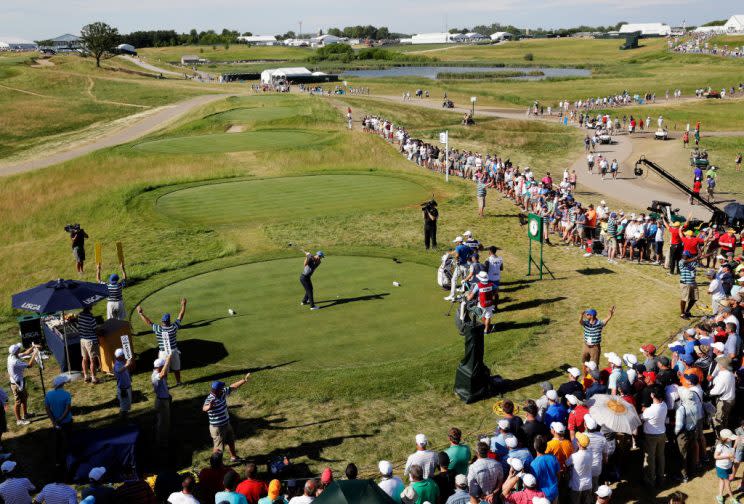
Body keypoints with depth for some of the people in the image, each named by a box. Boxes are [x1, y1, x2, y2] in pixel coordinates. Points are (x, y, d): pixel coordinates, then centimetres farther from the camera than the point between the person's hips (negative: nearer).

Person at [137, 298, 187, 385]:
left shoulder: (158, 329, -15)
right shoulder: (173, 327, -11)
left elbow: (148, 321, -7)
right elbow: (180, 316, -2)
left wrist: (140, 313, 2)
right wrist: (183, 304, 7)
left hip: (163, 352, -2)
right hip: (174, 351, 2)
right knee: (176, 368, 18)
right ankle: (178, 382, 33)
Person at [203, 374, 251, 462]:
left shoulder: (223, 393, -9)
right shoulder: (210, 399, -33)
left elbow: (233, 387, 3)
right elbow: (204, 408, -53)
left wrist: (244, 380, 1)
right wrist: (209, 407, -77)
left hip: (226, 424, 9)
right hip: (217, 428, -9)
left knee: (231, 441, 28)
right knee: (218, 447, 5)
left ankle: (233, 457, 51)